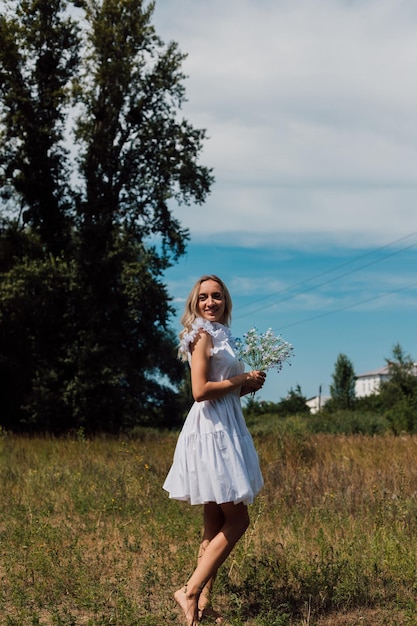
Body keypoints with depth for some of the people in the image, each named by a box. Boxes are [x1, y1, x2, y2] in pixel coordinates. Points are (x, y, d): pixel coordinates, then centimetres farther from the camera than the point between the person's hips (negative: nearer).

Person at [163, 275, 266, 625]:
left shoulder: (220, 335, 17)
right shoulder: (203, 335, -10)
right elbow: (201, 390, -20)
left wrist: (247, 386, 5)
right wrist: (243, 379, -11)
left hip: (225, 430, 9)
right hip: (211, 430, -9)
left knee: (216, 525, 10)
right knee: (237, 520, -8)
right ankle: (191, 591, -5)